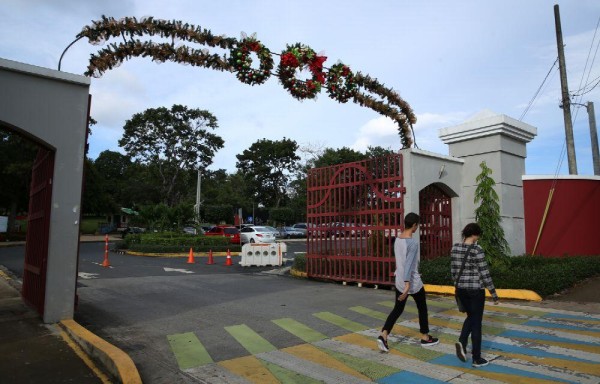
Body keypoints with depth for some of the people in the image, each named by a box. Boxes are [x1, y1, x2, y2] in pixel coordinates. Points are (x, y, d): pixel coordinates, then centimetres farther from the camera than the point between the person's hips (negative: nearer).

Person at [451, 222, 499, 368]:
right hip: (476, 290, -6)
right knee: (476, 322, 6)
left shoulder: (455, 248, 2)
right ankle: (477, 359, 16)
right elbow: (485, 274, -14)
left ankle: (462, 342, 2)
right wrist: (494, 294, -4)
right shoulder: (477, 250, -17)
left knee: (470, 317, 24)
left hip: (461, 289, 6)